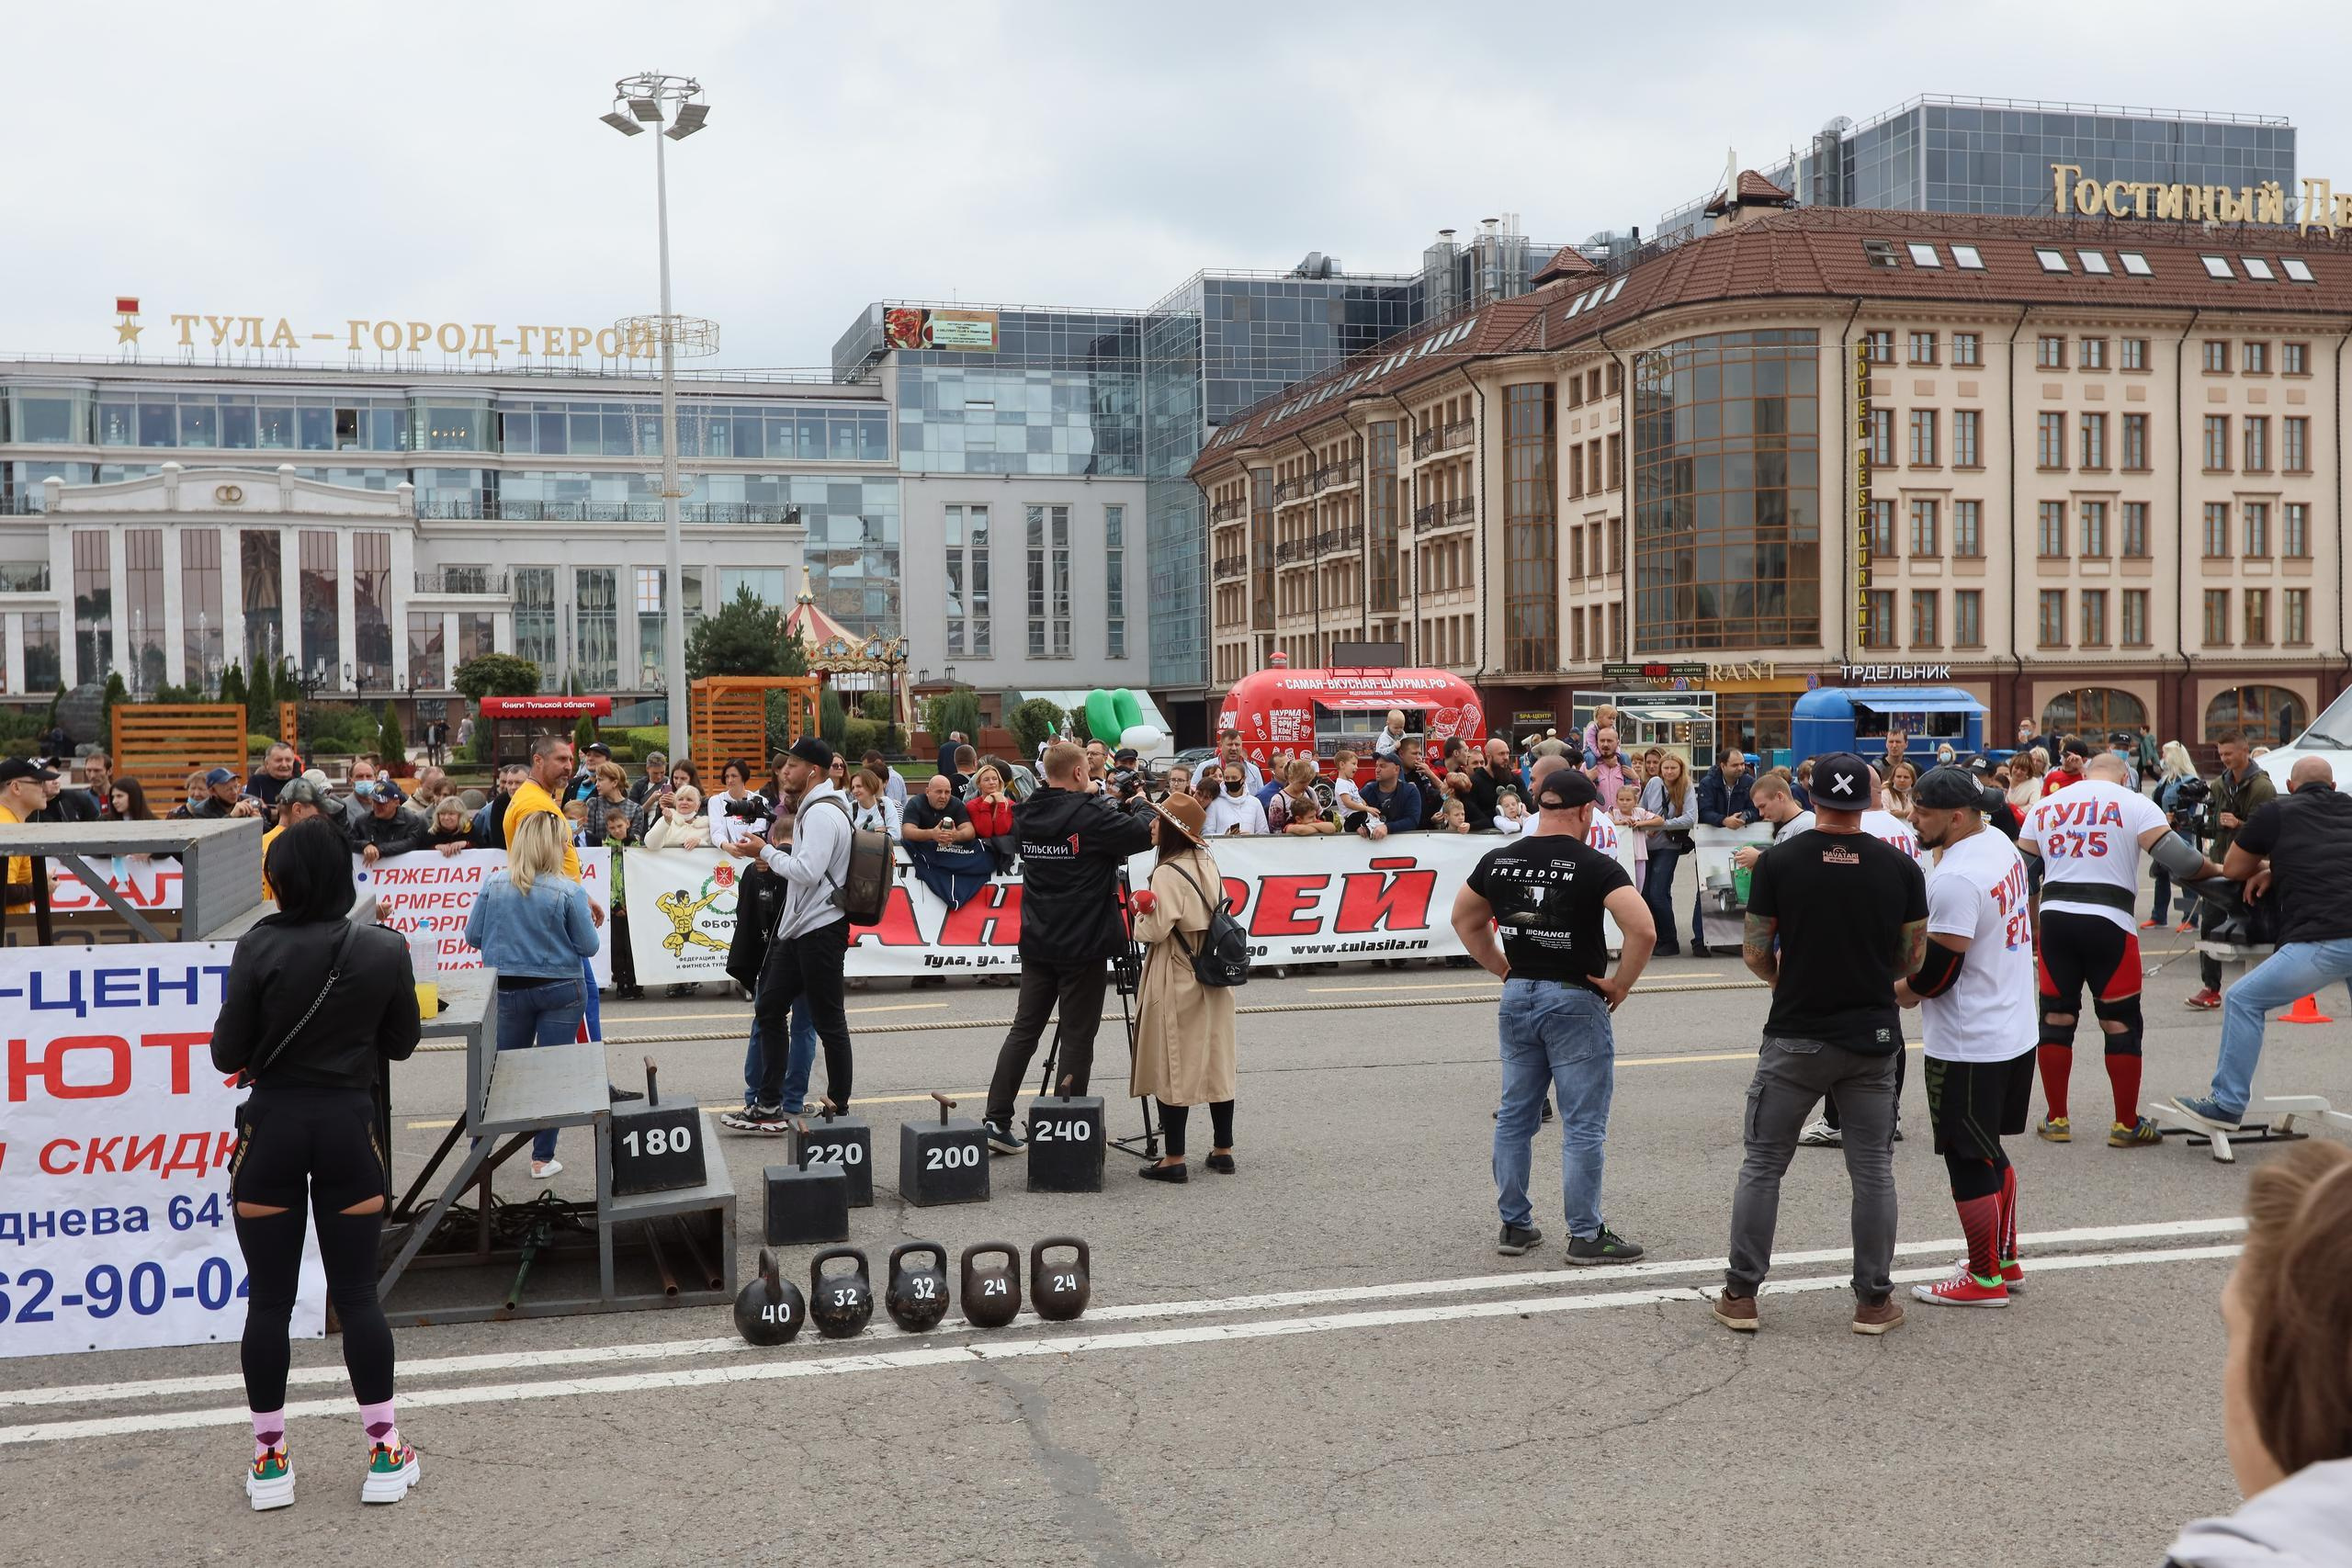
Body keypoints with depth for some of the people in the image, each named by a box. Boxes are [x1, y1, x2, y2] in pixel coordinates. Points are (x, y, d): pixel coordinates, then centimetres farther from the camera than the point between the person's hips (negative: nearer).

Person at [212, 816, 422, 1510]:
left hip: (272, 1127, -1)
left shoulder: (260, 948, -12)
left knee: (269, 1299, 9)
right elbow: (402, 1042, 5)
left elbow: (227, 1054, -8)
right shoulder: (385, 951, -6)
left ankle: (270, 1459, 17)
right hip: (349, 1125, 1)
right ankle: (384, 1454, 13)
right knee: (357, 1294, 9)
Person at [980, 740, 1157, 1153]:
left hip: (1036, 944, 6)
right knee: (1077, 1036, 1)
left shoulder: (1026, 816, 4)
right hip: (1083, 947, -6)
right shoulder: (1090, 815, -16)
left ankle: (997, 1120, 10)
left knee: (1024, 1028, 12)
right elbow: (1145, 835, -13)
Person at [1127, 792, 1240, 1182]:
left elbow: (1156, 930, -19)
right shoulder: (1208, 864, 8)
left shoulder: (1168, 874, -17)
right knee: (1215, 1061, 12)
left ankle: (1174, 1157, 0)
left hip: (1177, 981, -8)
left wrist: (1142, 912, -1)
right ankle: (1223, 1149, 18)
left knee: (1173, 1065, -2)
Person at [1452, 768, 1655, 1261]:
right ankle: (1586, 1235, 7)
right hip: (1574, 1001, -5)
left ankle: (1515, 1225, 21)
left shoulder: (1499, 860, 3)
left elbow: (1464, 919, 16)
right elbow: (1643, 930, -22)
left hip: (1517, 998, 6)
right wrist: (1620, 984, -9)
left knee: (1515, 1117, 14)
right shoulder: (1595, 865, -13)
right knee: (1583, 1126, 2)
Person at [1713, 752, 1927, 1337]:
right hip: (1873, 1038, 1)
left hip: (1795, 1037, -1)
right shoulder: (1900, 866, -3)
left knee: (1763, 1165, 9)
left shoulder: (1778, 861, -8)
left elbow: (1755, 953, -4)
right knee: (1873, 1172, 11)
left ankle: (1740, 1295, 11)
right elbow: (1913, 960, 4)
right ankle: (1874, 1300, 16)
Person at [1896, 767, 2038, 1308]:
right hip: (2015, 1033, 10)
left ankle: (1985, 1278, 14)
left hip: (1968, 1046, -10)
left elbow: (1938, 966, -22)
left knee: (1969, 1162, 3)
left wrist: (1898, 993, -2)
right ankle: (2005, 1259, 32)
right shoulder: (2002, 845, 5)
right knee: (1991, 1151, 21)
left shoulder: (1954, 878, -25)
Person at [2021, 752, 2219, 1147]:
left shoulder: (2044, 806, 14)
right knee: (2120, 1022, 5)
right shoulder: (2134, 804, 2)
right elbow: (2176, 857, -6)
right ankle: (2127, 1125, 11)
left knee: (2056, 1017, 11)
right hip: (2108, 920, -3)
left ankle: (2056, 1119, 16)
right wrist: (2216, 870, 10)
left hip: (2054, 918, 3)